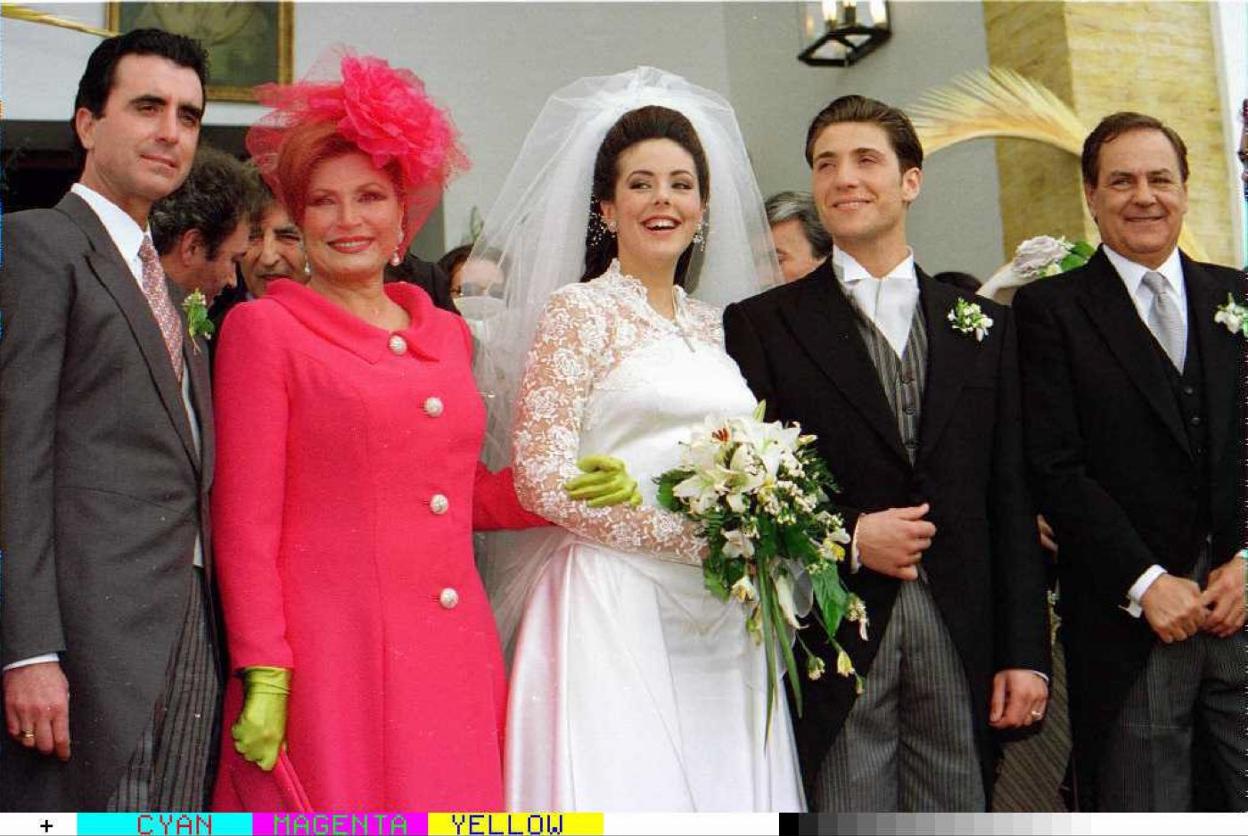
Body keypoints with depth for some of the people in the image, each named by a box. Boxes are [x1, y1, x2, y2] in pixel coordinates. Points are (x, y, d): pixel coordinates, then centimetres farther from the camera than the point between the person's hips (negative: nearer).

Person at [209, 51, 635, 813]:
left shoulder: (446, 333, 14)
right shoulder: (263, 329, 0)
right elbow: (246, 520, -4)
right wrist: (262, 676, -10)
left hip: (454, 656, 5)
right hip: (332, 657, -4)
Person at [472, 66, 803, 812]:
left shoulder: (713, 327, 15)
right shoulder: (578, 310, -3)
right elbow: (542, 478, -11)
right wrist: (691, 537, -13)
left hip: (719, 620, 6)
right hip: (614, 607, -6)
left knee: (724, 792, 8)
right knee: (624, 791, -3)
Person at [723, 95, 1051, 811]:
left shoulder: (985, 324, 11)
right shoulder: (761, 324, 3)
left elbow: (1012, 502, 7)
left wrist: (1026, 652, 3)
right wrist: (847, 538, -13)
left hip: (962, 638, 3)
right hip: (835, 639, -2)